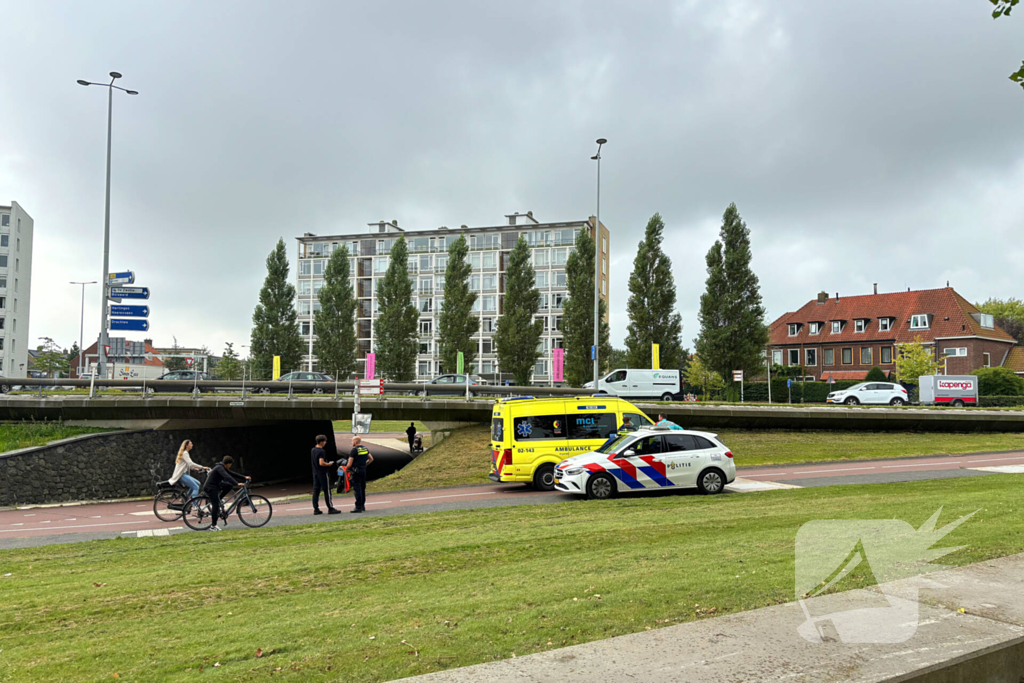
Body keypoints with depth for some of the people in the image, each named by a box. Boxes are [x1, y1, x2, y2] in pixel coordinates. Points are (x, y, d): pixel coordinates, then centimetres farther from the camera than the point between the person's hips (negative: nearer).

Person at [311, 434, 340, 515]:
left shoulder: (312, 450, 9)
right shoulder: (321, 451, -18)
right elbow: (321, 463, -26)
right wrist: (329, 464, -10)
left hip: (315, 473, 8)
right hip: (323, 473, -8)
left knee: (316, 491, 8)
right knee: (327, 491, -3)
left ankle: (316, 509, 10)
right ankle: (330, 508, 0)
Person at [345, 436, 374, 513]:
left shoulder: (354, 450, -14)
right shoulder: (365, 448, 9)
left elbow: (349, 464, -16)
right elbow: (371, 459, 16)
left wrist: (346, 469, 2)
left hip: (356, 471, -7)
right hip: (363, 470, 7)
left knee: (357, 489, -5)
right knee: (362, 488, 14)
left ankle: (358, 507, -6)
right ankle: (363, 505, 19)